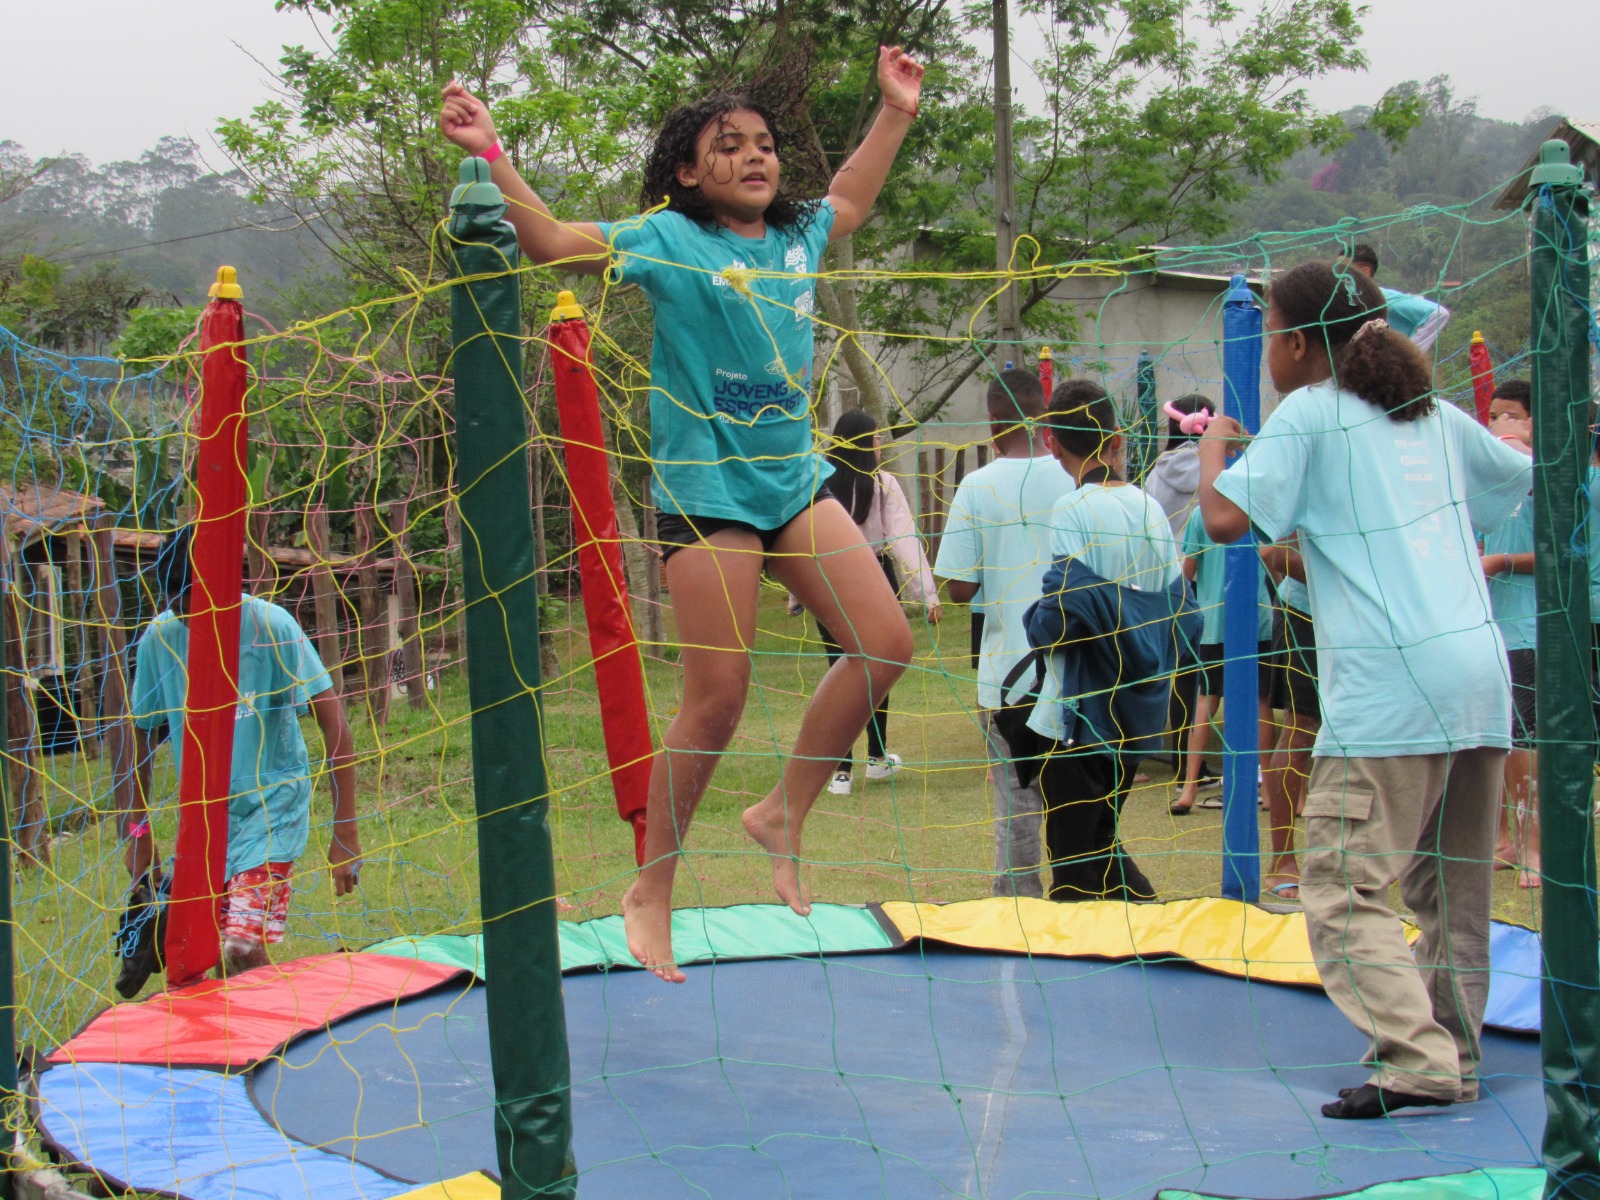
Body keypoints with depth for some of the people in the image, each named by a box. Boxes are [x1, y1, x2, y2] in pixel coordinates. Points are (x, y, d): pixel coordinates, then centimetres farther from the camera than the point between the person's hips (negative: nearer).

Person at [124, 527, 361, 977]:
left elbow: (333, 721, -16)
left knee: (242, 949, -20)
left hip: (272, 806, -4)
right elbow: (139, 732, 7)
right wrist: (138, 825, 8)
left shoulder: (271, 627, -17)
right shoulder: (160, 637, -7)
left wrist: (345, 829, -19)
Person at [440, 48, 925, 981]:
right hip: (708, 487, -6)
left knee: (886, 643, -3)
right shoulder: (667, 238, -5)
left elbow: (849, 200, 33)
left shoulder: (797, 235, 11)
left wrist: (896, 112, 36)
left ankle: (784, 815, 14)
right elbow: (553, 242, -13)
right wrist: (490, 156, -24)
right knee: (718, 697, -7)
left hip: (796, 476, 7)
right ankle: (652, 893, 8)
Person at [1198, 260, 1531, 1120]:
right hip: (1481, 673, 7)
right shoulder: (1432, 414, 20)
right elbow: (1523, 479, 34)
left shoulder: (1309, 414, 0)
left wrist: (1213, 444, 9)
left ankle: (1417, 1060, -17)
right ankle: (1453, 1058, 16)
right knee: (1451, 888, 13)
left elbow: (1225, 518, -9)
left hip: (1390, 686, -7)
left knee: (1342, 886, -7)